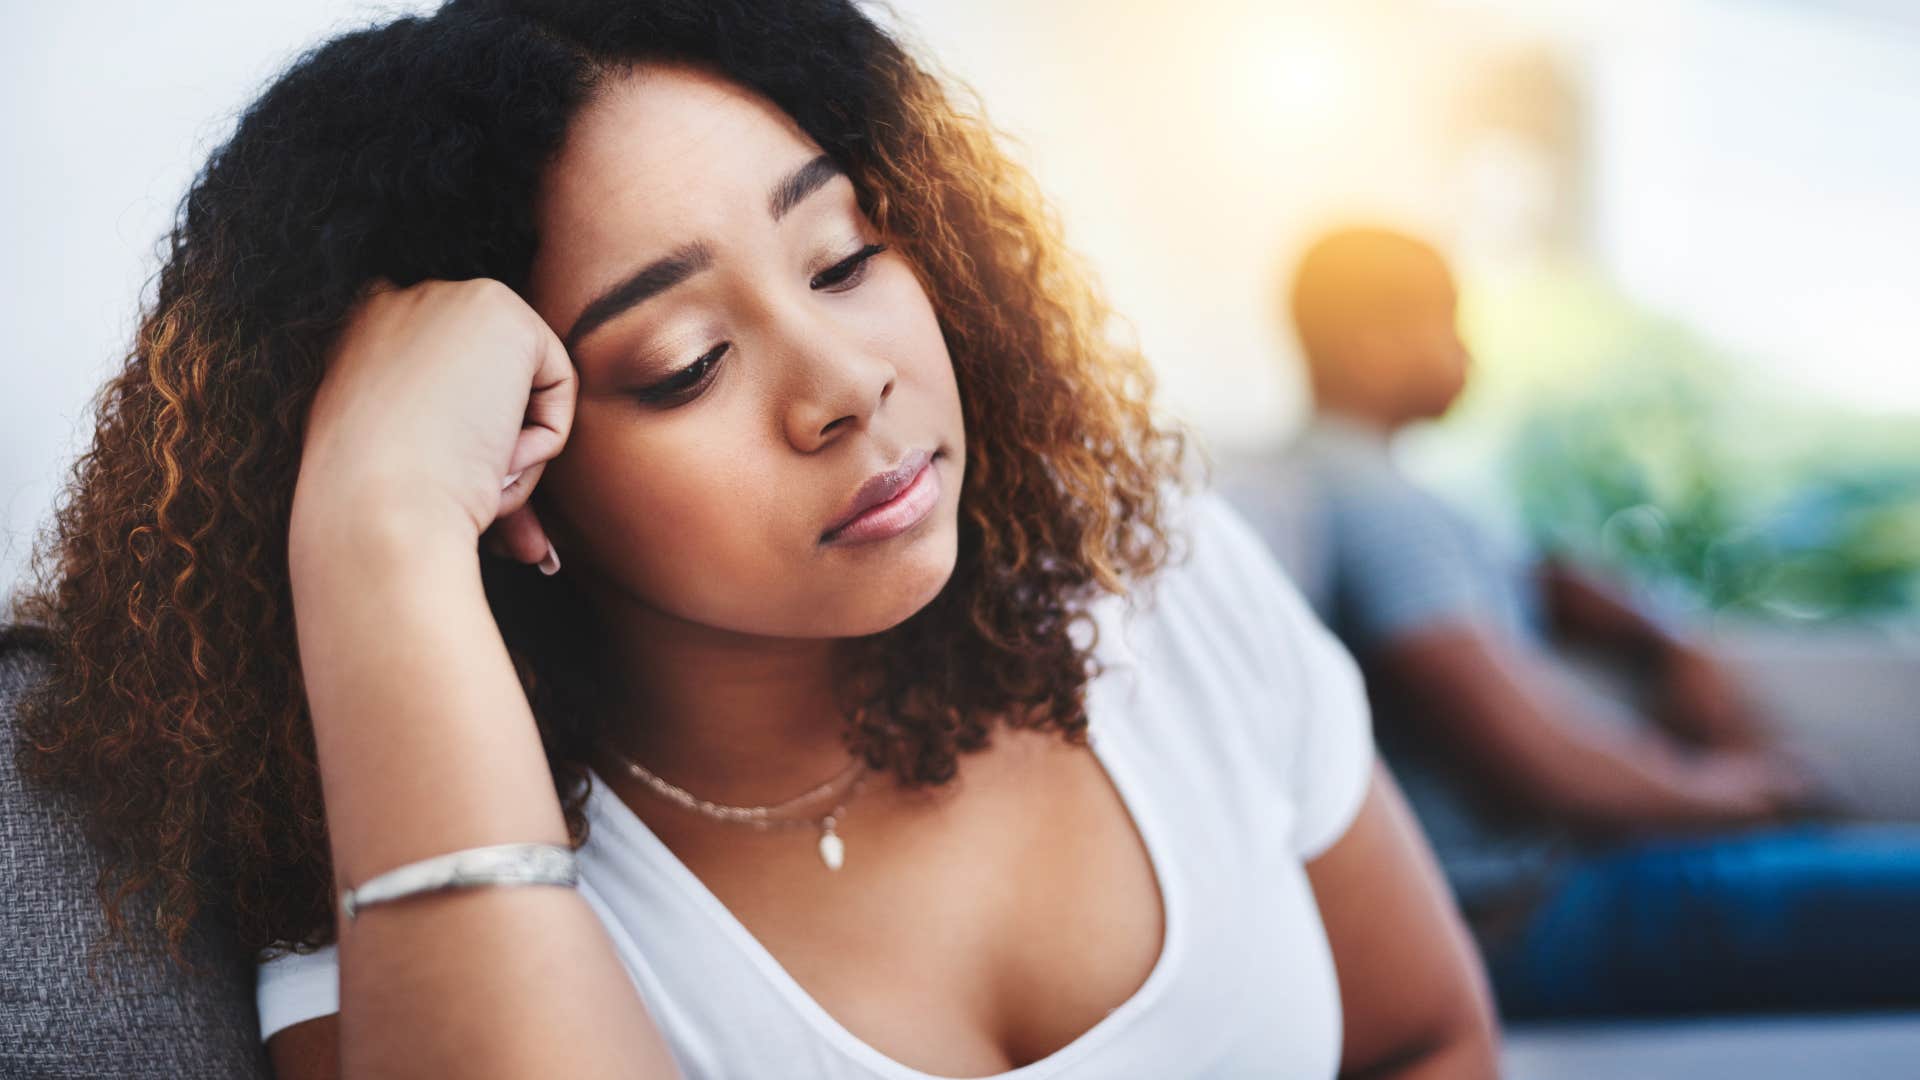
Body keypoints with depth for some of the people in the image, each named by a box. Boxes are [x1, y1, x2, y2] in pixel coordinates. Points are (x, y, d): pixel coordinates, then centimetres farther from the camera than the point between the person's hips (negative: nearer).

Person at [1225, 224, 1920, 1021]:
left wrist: (1674, 655, 8)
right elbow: (1532, 767, -24)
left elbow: (1536, 584, 27)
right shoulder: (1371, 504, -19)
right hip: (1534, 916, -11)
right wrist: (1713, 787, -6)